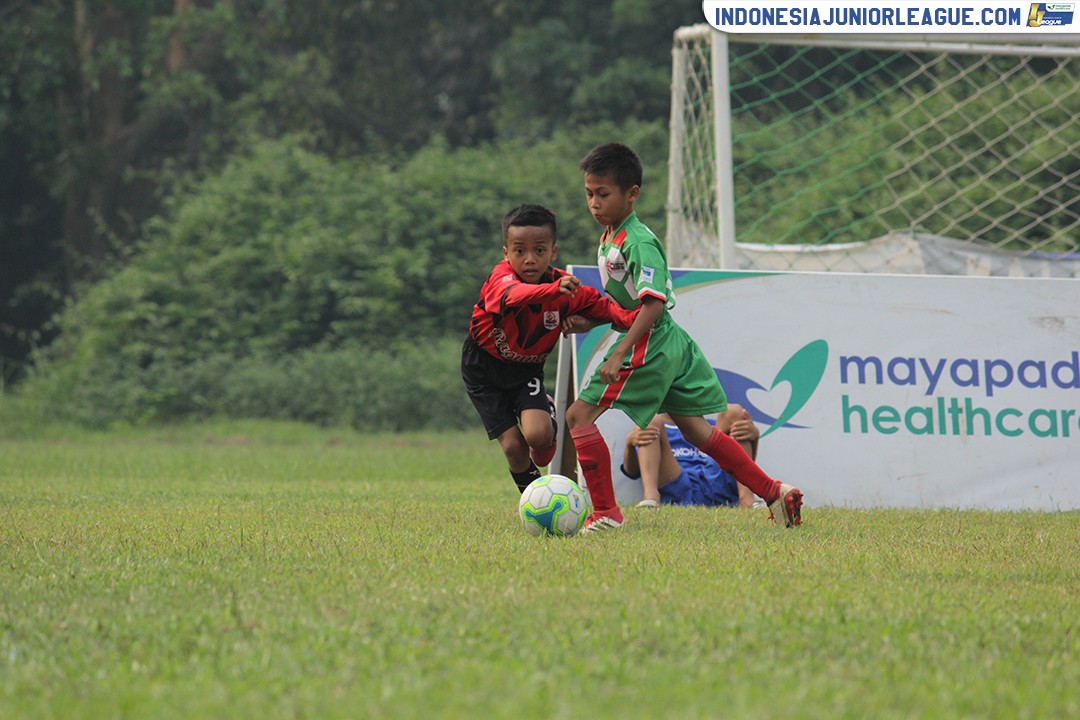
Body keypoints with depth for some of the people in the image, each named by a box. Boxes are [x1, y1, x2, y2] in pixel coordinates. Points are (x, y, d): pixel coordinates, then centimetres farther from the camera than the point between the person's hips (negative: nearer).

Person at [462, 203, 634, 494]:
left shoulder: (567, 286, -18)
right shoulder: (501, 277, -29)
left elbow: (602, 306, -6)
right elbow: (514, 295, -53)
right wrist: (552, 290, -73)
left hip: (527, 369, 2)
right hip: (483, 368, -2)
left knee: (537, 435, -22)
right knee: (513, 446, -9)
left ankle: (549, 415, 15)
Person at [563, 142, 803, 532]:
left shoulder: (638, 242, -17)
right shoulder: (609, 238, 13)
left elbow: (653, 303, -25)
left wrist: (619, 355, -29)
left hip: (648, 348, -10)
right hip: (670, 342, 10)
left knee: (579, 416, -9)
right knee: (696, 430, 14)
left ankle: (606, 512, -7)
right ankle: (775, 493, 17)